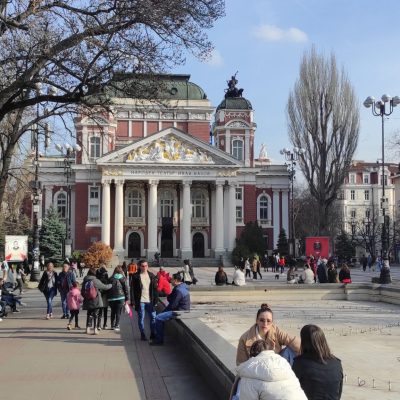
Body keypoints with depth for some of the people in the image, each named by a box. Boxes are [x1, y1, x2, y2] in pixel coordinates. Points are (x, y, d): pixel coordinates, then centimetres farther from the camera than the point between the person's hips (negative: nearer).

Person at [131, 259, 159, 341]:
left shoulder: (151, 275, 7)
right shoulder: (136, 276, -3)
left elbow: (155, 288, 8)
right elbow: (134, 290, -5)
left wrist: (155, 300, 2)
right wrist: (135, 301, -10)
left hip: (150, 301, 3)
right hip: (140, 301, -3)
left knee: (153, 317, 5)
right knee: (141, 318, 3)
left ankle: (153, 334, 17)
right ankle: (142, 334, 13)